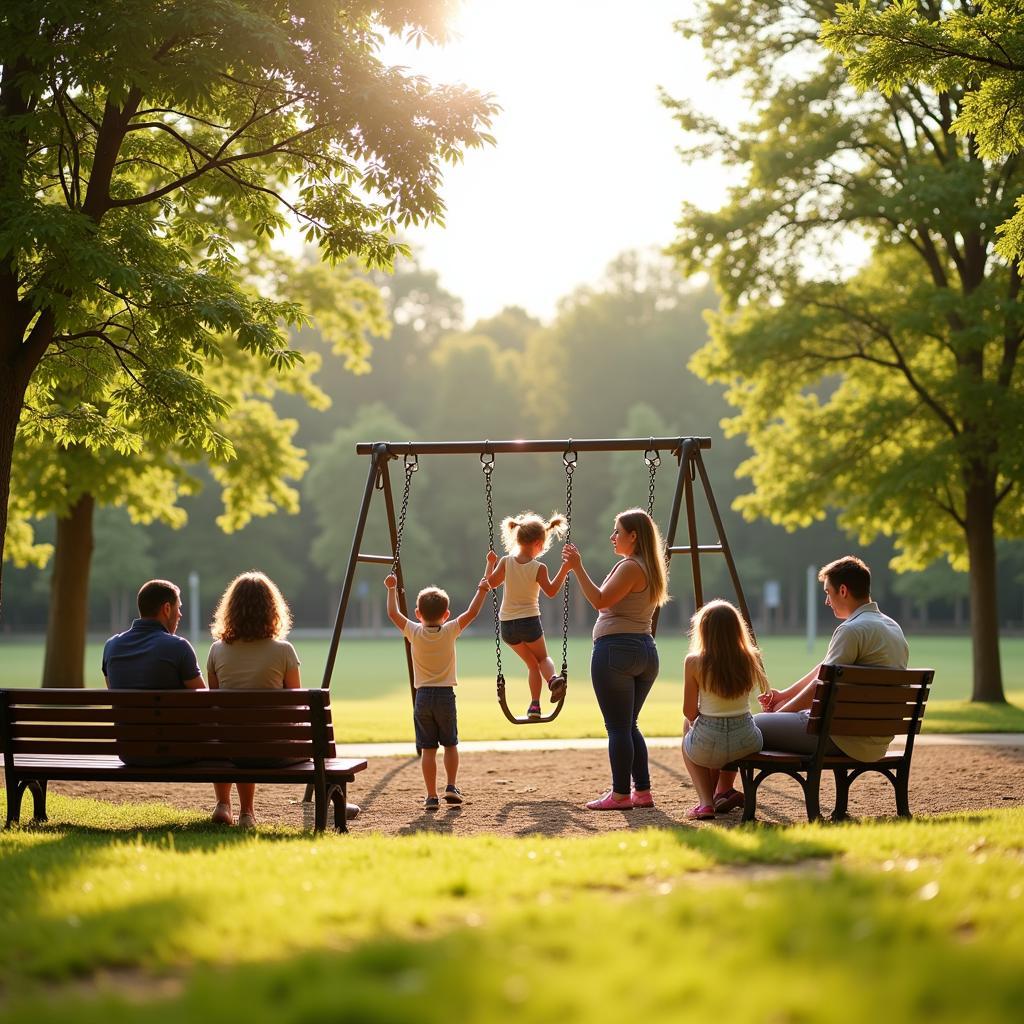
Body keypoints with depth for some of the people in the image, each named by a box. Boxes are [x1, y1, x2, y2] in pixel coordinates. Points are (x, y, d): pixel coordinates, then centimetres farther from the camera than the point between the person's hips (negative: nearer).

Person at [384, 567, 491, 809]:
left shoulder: (414, 632, -5)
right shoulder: (450, 631, -7)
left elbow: (393, 613, 1)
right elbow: (472, 612, -3)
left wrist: (392, 589, 12)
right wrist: (482, 590, 7)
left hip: (423, 696, 0)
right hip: (445, 695, 0)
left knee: (428, 748, 2)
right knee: (450, 744, 17)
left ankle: (431, 796, 0)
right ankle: (451, 786, 7)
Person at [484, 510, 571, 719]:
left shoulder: (506, 561, -6)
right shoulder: (538, 568, -12)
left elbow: (491, 583, 0)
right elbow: (551, 591, -8)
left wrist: (491, 563, 16)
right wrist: (564, 570, -6)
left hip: (507, 624, 3)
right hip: (529, 621, -3)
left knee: (532, 663, 20)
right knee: (542, 657, 20)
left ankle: (535, 704, 9)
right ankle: (553, 678, -15)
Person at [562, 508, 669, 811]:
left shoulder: (629, 567, -13)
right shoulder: (651, 569, 17)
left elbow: (600, 601, -19)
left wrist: (578, 568, -17)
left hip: (615, 649, -10)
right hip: (645, 651, 10)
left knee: (617, 727, -4)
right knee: (628, 726, 16)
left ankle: (620, 794, -2)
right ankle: (642, 791, 14)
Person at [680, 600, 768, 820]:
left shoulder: (694, 662, -12)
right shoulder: (750, 660, -5)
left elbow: (689, 711, -4)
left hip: (707, 747, -3)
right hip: (746, 743, 3)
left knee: (687, 726, 34)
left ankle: (705, 801, 20)